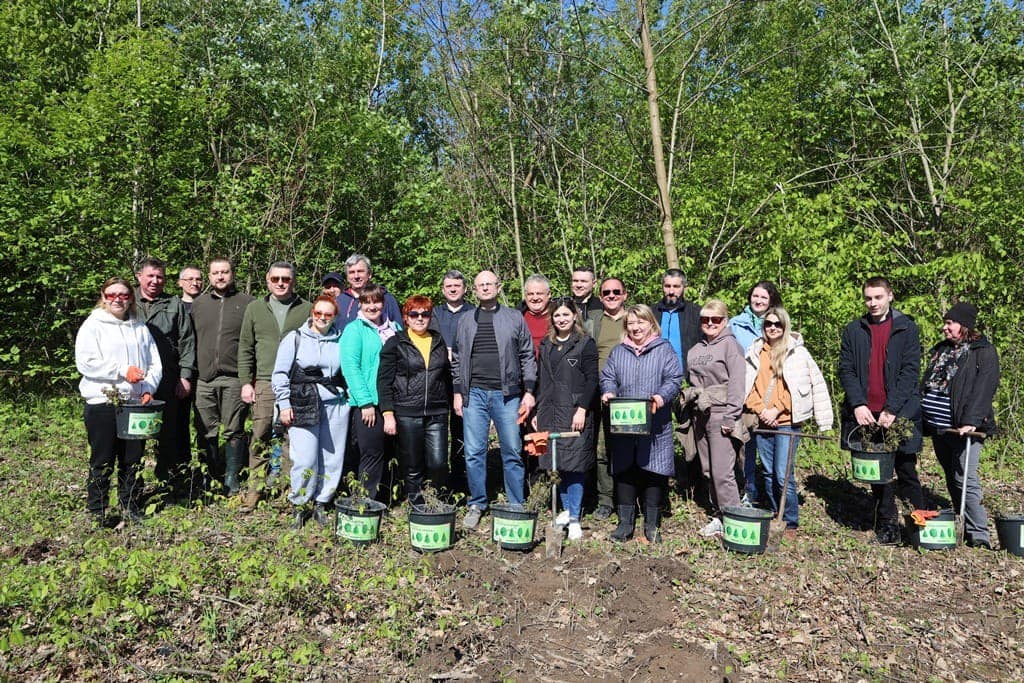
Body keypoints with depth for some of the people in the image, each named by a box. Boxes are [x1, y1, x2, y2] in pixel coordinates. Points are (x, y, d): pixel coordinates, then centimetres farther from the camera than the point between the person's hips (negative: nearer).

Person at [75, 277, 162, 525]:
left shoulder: (140, 327, 13)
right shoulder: (93, 325, 1)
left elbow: (155, 363, 11)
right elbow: (85, 362, -11)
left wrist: (148, 388, -6)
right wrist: (122, 371, -17)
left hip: (135, 402, 4)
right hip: (102, 402, -4)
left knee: (133, 458, 9)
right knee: (102, 460, 2)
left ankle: (130, 507, 22)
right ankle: (96, 512, 13)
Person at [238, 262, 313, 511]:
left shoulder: (307, 310, 6)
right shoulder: (255, 309, 12)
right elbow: (245, 348, 12)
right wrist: (246, 382, 4)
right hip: (264, 384, 1)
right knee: (260, 437, 3)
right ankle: (255, 488, 13)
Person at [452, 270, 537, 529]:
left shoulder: (515, 318, 6)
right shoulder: (465, 321, 12)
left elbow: (527, 356, 5)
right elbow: (457, 360, 14)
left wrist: (528, 391, -2)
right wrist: (457, 392, 7)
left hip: (507, 394, -1)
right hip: (474, 394, 2)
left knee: (512, 453, 3)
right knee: (474, 453, 3)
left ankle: (516, 506, 15)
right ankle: (477, 504, 17)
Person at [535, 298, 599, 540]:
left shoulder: (585, 343, -1)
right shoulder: (546, 345, 16)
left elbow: (592, 380, -6)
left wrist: (582, 410, -14)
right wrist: (538, 411, 13)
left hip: (575, 413, -5)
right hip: (550, 413, 5)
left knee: (574, 464, -5)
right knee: (557, 464, 9)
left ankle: (575, 519, 1)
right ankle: (566, 509, 22)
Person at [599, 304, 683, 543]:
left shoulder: (664, 349, 5)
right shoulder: (618, 352, 15)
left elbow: (674, 379, -3)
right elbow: (607, 377, 12)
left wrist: (662, 396, -20)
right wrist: (609, 391, -9)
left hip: (655, 425, -2)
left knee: (654, 472, 1)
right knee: (624, 471, 4)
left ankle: (652, 525, 14)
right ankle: (625, 523, 15)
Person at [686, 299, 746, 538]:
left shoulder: (730, 344, -5)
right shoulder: (696, 349, 15)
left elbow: (737, 383, -12)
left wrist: (730, 417, -16)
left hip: (720, 415, -7)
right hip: (701, 415, 7)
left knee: (722, 473, -9)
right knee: (708, 471, 10)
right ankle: (717, 516, 19)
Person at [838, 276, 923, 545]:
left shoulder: (907, 328, 2)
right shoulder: (853, 331, 9)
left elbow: (911, 371, -5)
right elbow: (846, 370, 4)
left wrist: (892, 408, -14)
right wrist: (858, 404, -10)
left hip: (899, 413, -2)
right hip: (865, 414, 2)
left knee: (906, 471, 4)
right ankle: (887, 523, 18)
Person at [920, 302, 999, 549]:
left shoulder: (984, 352, -5)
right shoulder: (940, 350, 17)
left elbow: (983, 389, -16)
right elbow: (926, 385, 20)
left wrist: (971, 421, -26)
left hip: (964, 428, -7)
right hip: (938, 428, 7)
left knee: (965, 480, -10)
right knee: (952, 480, 13)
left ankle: (979, 535, -1)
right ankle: (963, 528, 25)